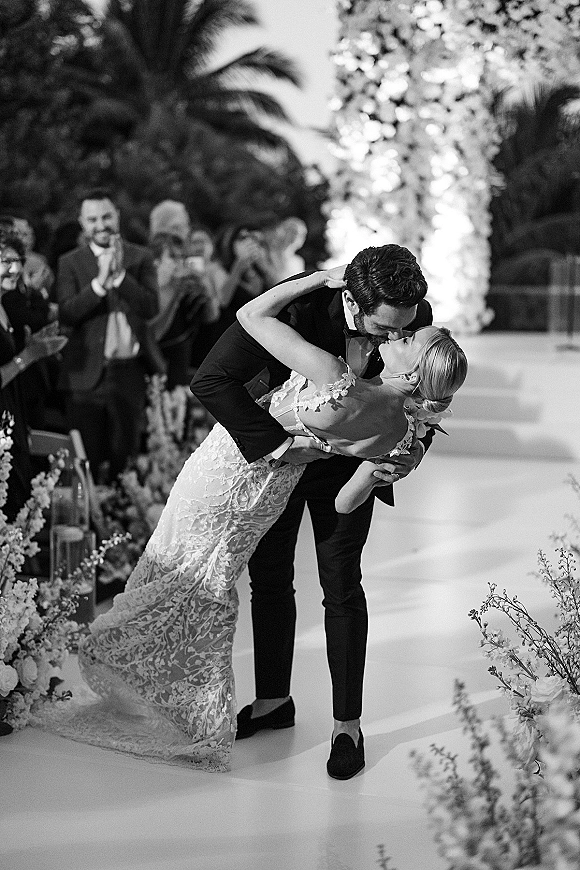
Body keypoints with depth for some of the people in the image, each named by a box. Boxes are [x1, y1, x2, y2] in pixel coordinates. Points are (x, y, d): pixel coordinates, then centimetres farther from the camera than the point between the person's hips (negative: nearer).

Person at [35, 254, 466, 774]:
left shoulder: (339, 385, -39)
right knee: (212, 584, 25)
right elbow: (347, 503, -6)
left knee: (179, 572, 16)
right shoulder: (404, 433, -21)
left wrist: (324, 277, -22)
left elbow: (251, 315, -30)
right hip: (275, 487, 6)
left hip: (236, 465, -6)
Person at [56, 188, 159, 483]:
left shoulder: (140, 258, 5)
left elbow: (151, 308, -7)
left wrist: (119, 275, -18)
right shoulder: (70, 263, 3)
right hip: (87, 373, -1)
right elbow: (66, 314, -9)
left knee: (124, 457, 9)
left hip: (130, 371, 1)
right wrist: (100, 282, -20)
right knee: (87, 461, 3)